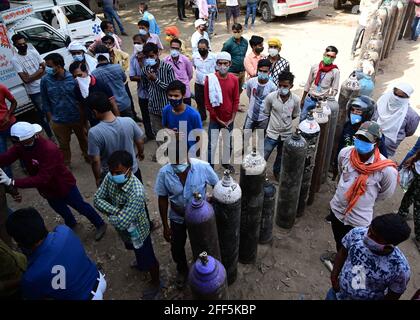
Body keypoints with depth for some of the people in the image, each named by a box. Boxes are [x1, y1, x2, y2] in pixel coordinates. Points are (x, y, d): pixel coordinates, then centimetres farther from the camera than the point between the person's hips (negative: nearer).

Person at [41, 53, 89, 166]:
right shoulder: (45, 80, -8)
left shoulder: (72, 77, -13)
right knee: (64, 145, 17)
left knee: (83, 139, 20)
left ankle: (88, 157, 45)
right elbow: (45, 101, 2)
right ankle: (66, 164, 38)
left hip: (77, 117, -1)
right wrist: (51, 118, 1)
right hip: (59, 121, 1)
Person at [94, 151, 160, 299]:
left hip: (137, 231, -7)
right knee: (136, 252, 37)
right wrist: (116, 211, -26)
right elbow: (97, 199, -13)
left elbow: (121, 223, -39)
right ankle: (141, 262, 68)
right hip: (124, 231, 7)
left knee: (148, 260, 19)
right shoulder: (110, 178, -19)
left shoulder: (136, 193, -42)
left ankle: (156, 284, 46)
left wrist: (110, 216, -19)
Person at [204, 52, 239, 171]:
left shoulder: (234, 79, -4)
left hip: (229, 119, 3)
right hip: (214, 119, -3)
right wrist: (217, 119, -10)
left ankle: (226, 162, 40)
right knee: (212, 145, 4)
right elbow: (207, 102, -10)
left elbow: (236, 100, 1)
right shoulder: (210, 79, -12)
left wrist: (232, 118, -3)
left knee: (228, 144, 17)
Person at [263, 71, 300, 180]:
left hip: (286, 134, 2)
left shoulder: (295, 99, -13)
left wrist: (285, 121, 2)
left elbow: (295, 115, 4)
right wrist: (275, 121, 1)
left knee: (281, 157, 23)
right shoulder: (270, 97, -17)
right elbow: (266, 113, -2)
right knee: (262, 158, 1)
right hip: (272, 133, -2)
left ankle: (276, 171, 49)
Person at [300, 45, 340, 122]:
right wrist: (303, 99, 12)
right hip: (309, 99, 3)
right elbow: (308, 84, 8)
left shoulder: (335, 71, -10)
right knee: (302, 118, 9)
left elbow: (335, 90, -5)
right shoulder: (315, 67, -2)